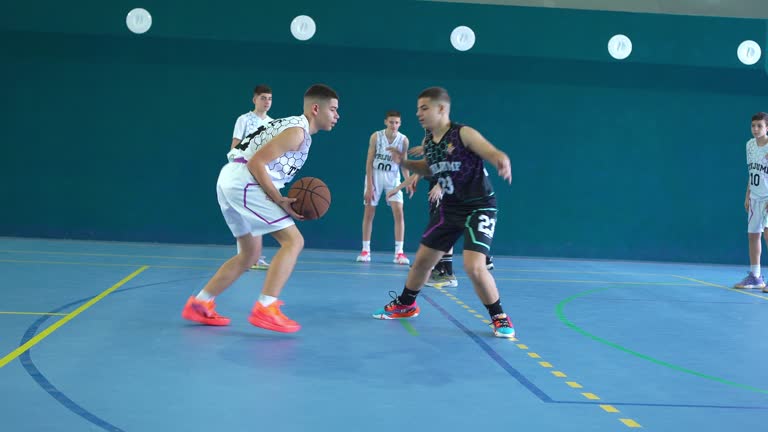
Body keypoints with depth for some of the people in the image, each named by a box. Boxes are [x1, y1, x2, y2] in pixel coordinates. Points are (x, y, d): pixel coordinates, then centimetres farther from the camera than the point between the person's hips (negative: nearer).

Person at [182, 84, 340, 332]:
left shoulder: (295, 127, 22)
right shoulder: (297, 131, -9)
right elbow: (256, 163, -18)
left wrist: (282, 199, 13)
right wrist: (280, 201, -16)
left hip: (230, 179, 10)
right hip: (244, 181, -10)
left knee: (248, 254, 19)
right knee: (293, 241, -11)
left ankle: (199, 304, 21)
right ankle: (265, 310, -17)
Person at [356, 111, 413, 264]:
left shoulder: (403, 140, -7)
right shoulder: (376, 137, -11)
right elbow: (369, 162, -8)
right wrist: (369, 186, -12)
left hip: (392, 177, 1)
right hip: (375, 175, -1)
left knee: (399, 213, -10)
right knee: (369, 213, 3)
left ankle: (399, 252, -5)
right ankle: (365, 251, 14)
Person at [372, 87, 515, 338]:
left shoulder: (464, 134, -19)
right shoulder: (427, 141, 1)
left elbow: (494, 154, -28)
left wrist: (503, 162, -52)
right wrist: (405, 162, 3)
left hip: (479, 208, -7)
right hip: (449, 208, 7)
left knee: (473, 266, -21)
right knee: (422, 259, 14)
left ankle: (500, 318, 0)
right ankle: (405, 305, 39)